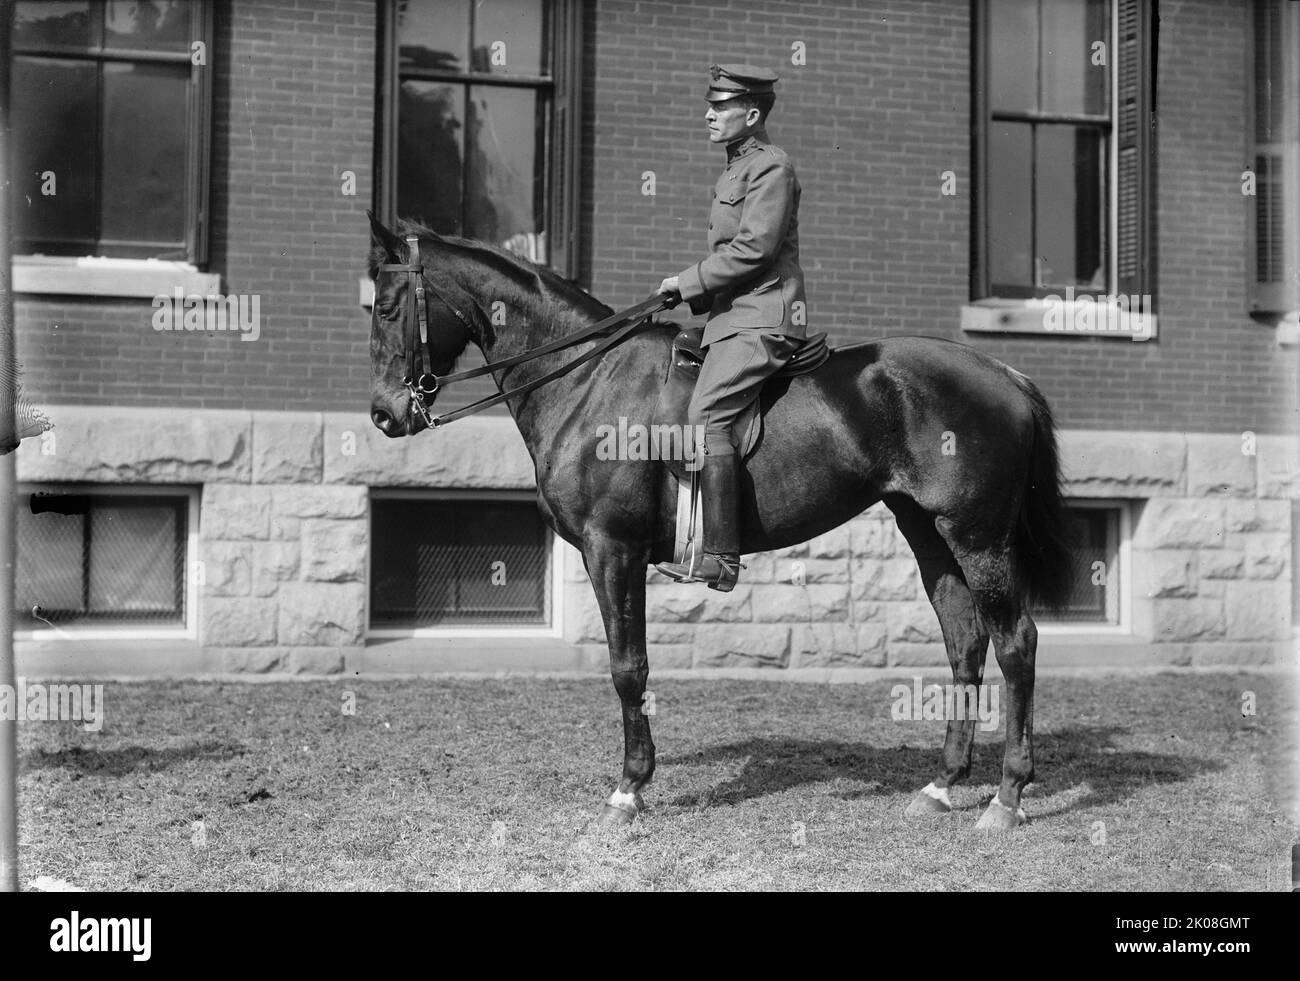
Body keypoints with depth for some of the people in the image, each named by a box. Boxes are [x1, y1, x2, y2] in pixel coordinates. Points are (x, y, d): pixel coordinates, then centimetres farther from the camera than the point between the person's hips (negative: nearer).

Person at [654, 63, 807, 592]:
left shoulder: (772, 167, -7)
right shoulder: (736, 168, 23)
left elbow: (752, 249, -17)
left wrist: (687, 282, -12)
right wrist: (692, 291, 12)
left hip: (761, 320, -11)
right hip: (733, 316, 11)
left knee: (706, 417, -24)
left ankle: (720, 556, -29)